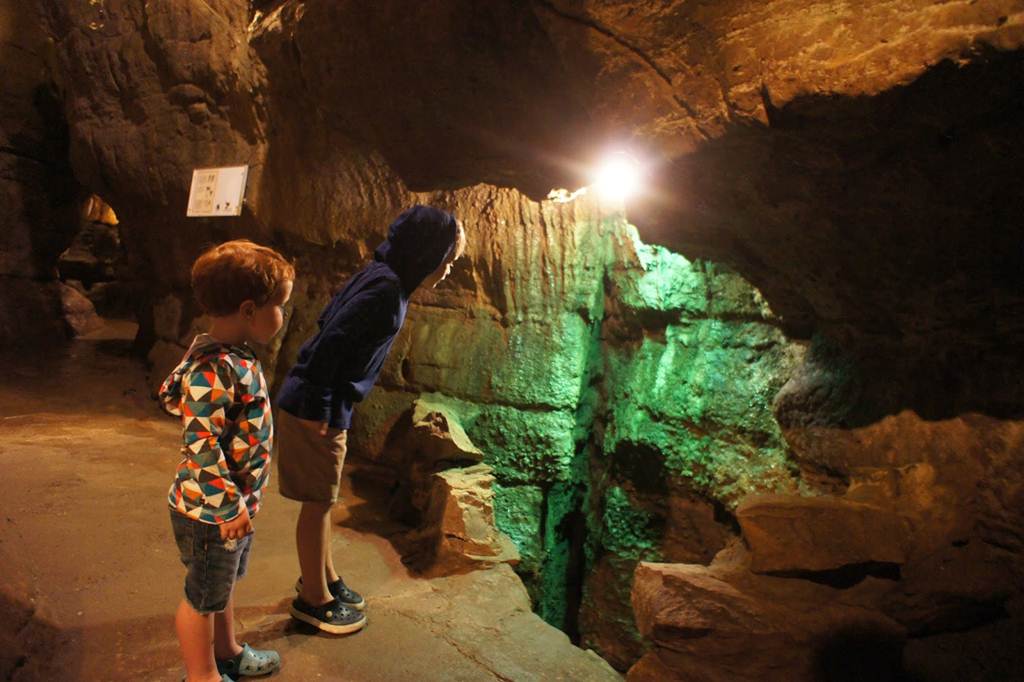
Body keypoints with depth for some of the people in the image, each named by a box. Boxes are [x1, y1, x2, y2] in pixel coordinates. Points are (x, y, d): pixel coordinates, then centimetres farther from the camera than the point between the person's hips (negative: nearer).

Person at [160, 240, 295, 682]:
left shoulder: (235, 356, 0)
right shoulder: (214, 372, -30)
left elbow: (171, 395, 14)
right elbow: (200, 447, -30)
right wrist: (230, 506, -23)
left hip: (237, 501, 9)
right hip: (211, 510, -9)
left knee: (225, 583, 28)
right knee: (203, 596, 14)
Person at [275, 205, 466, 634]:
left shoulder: (383, 278, 7)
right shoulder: (386, 289, -22)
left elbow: (330, 323, 15)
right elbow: (331, 341, -27)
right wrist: (320, 410, -19)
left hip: (327, 407, 9)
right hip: (313, 411, -9)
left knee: (323, 499, 21)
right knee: (319, 502, 5)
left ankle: (323, 578, 38)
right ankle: (313, 599, 23)